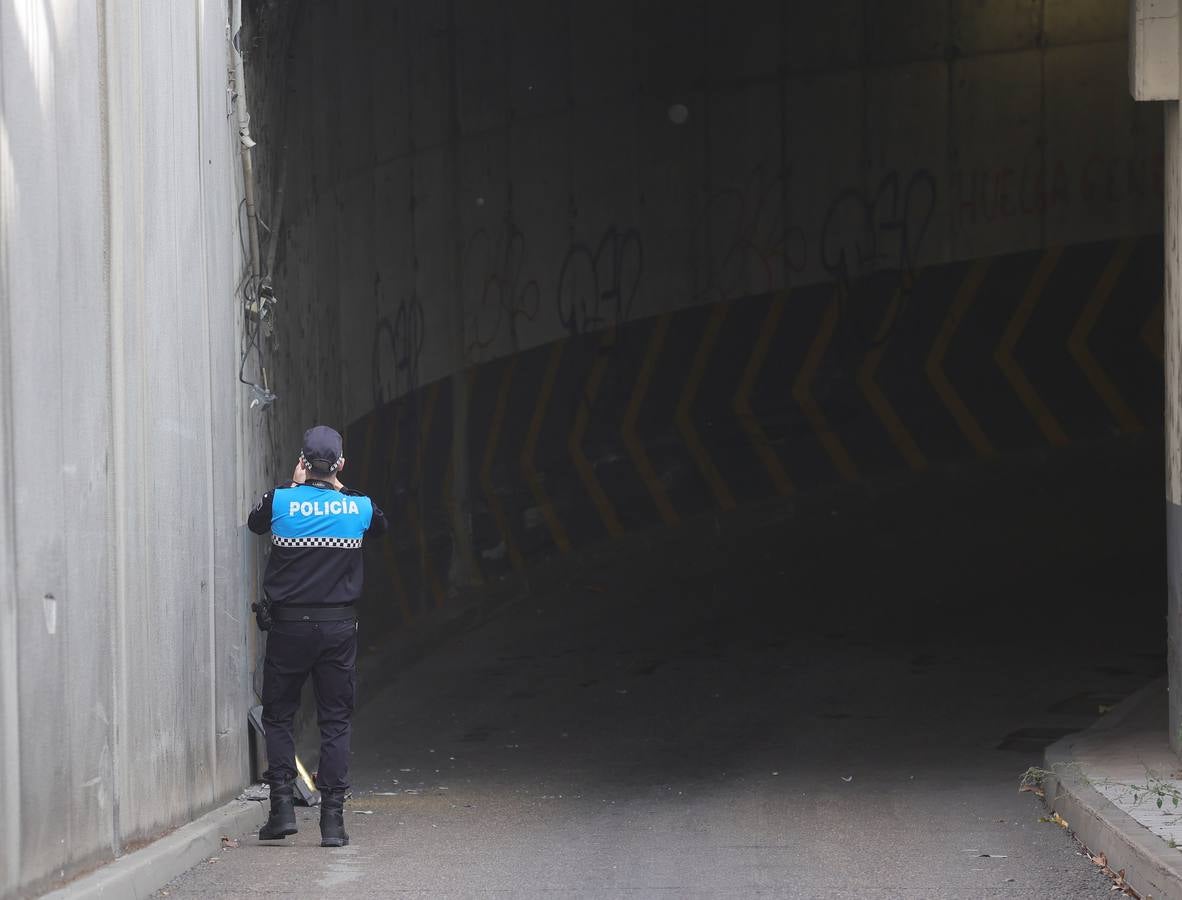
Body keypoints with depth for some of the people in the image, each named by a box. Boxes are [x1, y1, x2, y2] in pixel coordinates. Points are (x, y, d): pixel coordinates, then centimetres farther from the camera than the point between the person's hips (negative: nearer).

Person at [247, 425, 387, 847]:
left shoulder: (280, 501, -7)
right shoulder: (358, 507, -3)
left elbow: (254, 523, 17)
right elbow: (380, 524, 22)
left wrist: (294, 485, 22)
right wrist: (338, 487, 25)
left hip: (288, 626, -1)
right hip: (338, 627, 1)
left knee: (278, 716, 11)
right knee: (336, 721, 5)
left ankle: (283, 806, 1)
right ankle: (332, 819, 0)